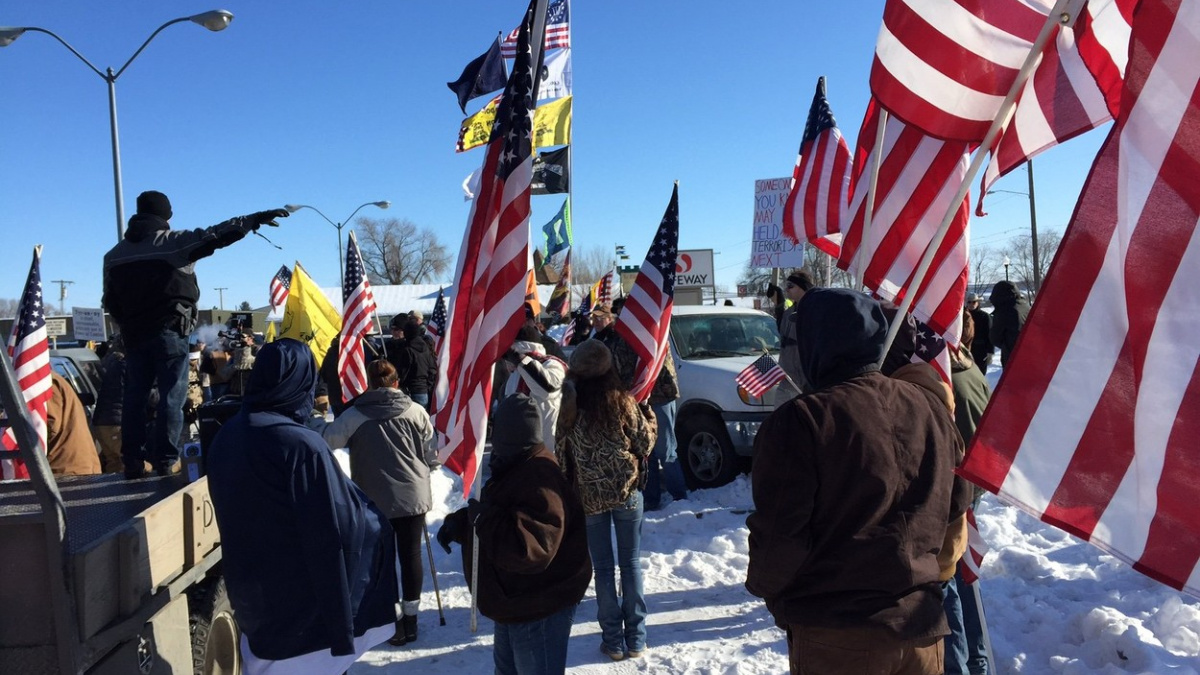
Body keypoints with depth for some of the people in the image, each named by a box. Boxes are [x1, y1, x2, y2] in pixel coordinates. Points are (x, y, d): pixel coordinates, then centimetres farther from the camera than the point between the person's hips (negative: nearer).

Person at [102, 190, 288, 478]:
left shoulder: (114, 255, 10)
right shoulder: (173, 242, -6)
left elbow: (111, 303, 14)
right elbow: (215, 235, -9)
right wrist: (256, 219, -4)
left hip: (134, 335, 5)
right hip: (169, 332, -5)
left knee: (135, 398, 11)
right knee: (171, 397, 0)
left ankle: (133, 461, 13)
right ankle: (166, 460, -2)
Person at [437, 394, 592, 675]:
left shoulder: (539, 481, -31)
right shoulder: (514, 469, 6)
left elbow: (529, 549, -41)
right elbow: (494, 516, 20)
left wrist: (484, 518, -31)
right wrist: (459, 522, 1)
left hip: (539, 611, -11)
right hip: (516, 602, 11)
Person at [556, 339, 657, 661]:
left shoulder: (569, 407, -9)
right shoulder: (622, 401, -9)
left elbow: (561, 453, -4)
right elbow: (645, 444, -2)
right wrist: (649, 414, 14)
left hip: (588, 495, 0)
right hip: (626, 491, 0)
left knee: (603, 567, 10)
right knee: (631, 563, 11)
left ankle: (613, 640, 16)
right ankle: (635, 638, 17)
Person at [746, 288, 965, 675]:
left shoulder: (800, 421, -19)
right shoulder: (931, 408, 1)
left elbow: (779, 532, -17)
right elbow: (950, 508, 11)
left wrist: (766, 588, 2)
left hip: (835, 633, -5)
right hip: (921, 621, 6)